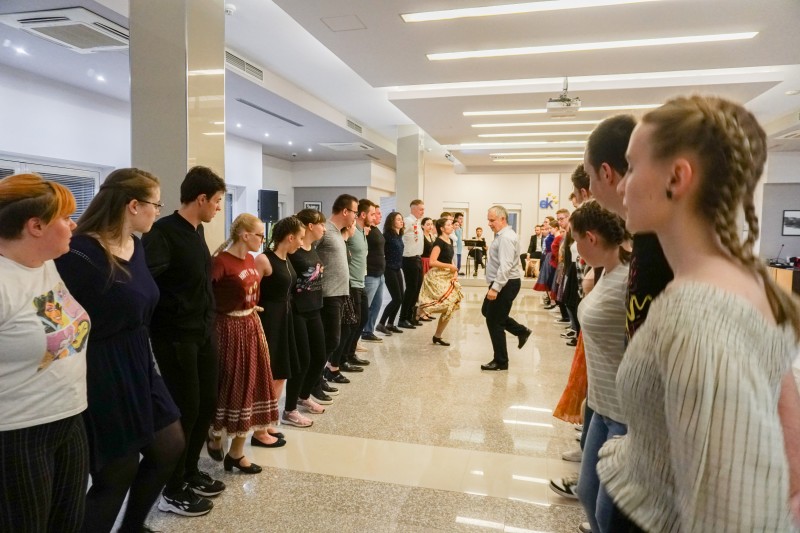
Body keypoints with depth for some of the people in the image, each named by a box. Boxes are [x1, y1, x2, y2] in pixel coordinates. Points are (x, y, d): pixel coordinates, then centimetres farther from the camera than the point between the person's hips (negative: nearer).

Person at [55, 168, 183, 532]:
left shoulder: (136, 246, 6)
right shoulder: (79, 254, -21)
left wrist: (143, 360, 16)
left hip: (139, 364, 9)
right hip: (102, 374, -9)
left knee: (170, 447, 18)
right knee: (117, 472, 7)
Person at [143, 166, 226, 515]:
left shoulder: (197, 231, 10)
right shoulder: (164, 232, -18)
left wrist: (208, 315, 13)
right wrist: (169, 312, -31)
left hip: (202, 332, 9)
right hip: (175, 336, -8)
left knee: (207, 403, 16)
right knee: (185, 409, 2)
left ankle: (190, 472, 35)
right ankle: (173, 492, 21)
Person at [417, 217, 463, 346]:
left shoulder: (450, 241, 12)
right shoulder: (439, 242, -15)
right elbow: (432, 262, -23)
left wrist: (455, 272, 3)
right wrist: (450, 266, -20)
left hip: (447, 277, 9)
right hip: (438, 277, -9)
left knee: (450, 308, 9)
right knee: (447, 307, -13)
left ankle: (438, 336, 19)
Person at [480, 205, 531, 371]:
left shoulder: (506, 237, -20)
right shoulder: (501, 234, 12)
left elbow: (505, 266, -28)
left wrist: (495, 288, -31)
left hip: (506, 284, -10)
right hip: (502, 282, 10)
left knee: (494, 321, -2)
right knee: (487, 311, 21)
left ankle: (501, 362, 11)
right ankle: (521, 331, 27)